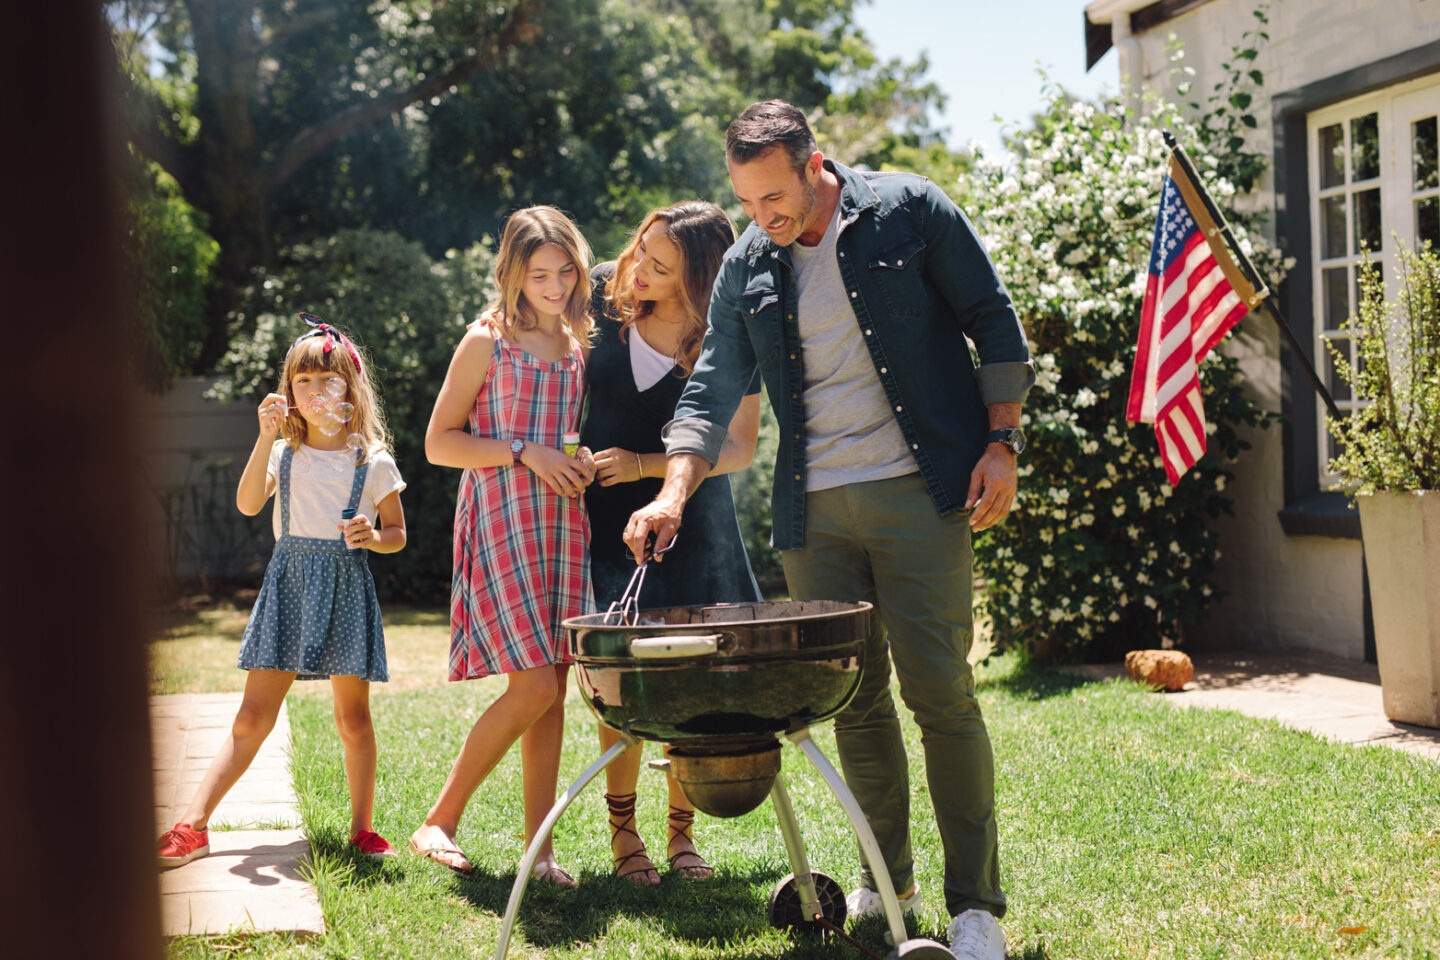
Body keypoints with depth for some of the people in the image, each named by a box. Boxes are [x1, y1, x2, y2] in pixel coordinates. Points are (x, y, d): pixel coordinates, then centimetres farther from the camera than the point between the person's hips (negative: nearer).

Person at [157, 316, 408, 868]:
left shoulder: (374, 461, 4)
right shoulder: (284, 454, 5)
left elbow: (397, 534, 9)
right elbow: (248, 504, -13)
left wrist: (374, 537, -13)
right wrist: (266, 436, -20)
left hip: (347, 588, -1)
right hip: (289, 583, 1)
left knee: (352, 717, 4)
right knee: (253, 718, -2)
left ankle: (362, 827, 18)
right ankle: (193, 826, -1)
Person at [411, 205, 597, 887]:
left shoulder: (579, 345, 15)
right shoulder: (487, 342, -2)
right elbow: (439, 442, -3)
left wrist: (582, 462, 6)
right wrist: (524, 454, -13)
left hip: (564, 526, 6)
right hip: (502, 525, -6)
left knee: (553, 689, 3)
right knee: (534, 686, -13)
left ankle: (539, 848, 9)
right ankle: (439, 821, 2)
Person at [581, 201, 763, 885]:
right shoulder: (603, 296, -7)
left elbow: (737, 449, -8)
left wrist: (644, 465, -15)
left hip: (690, 520, -1)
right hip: (603, 514, 1)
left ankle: (682, 833, 12)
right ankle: (622, 832, 9)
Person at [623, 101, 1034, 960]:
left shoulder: (909, 210, -2)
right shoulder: (747, 268, 7)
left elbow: (994, 324, 2)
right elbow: (713, 389, 7)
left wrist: (1002, 444, -5)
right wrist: (675, 492, -7)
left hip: (917, 493, -4)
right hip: (815, 510, 4)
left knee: (940, 691, -8)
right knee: (852, 698, 8)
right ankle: (888, 879, 24)